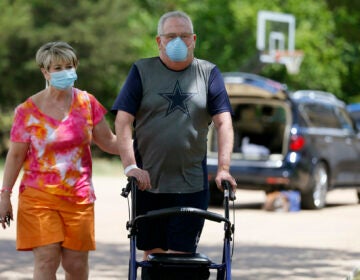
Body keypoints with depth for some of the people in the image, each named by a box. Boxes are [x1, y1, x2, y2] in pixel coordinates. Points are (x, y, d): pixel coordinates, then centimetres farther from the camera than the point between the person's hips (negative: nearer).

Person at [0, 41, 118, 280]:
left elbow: (108, 141, 10)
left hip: (78, 197, 2)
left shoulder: (87, 103, 5)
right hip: (39, 197, -2)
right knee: (46, 259, -11)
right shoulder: (29, 110, -2)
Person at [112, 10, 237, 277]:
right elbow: (123, 121, -2)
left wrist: (224, 168, -10)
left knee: (181, 254, -2)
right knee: (152, 253, 4)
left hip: (192, 185, 0)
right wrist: (130, 165, -14)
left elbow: (224, 123, 2)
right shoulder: (142, 71, 4)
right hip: (148, 182, 0)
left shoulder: (209, 73, 7)